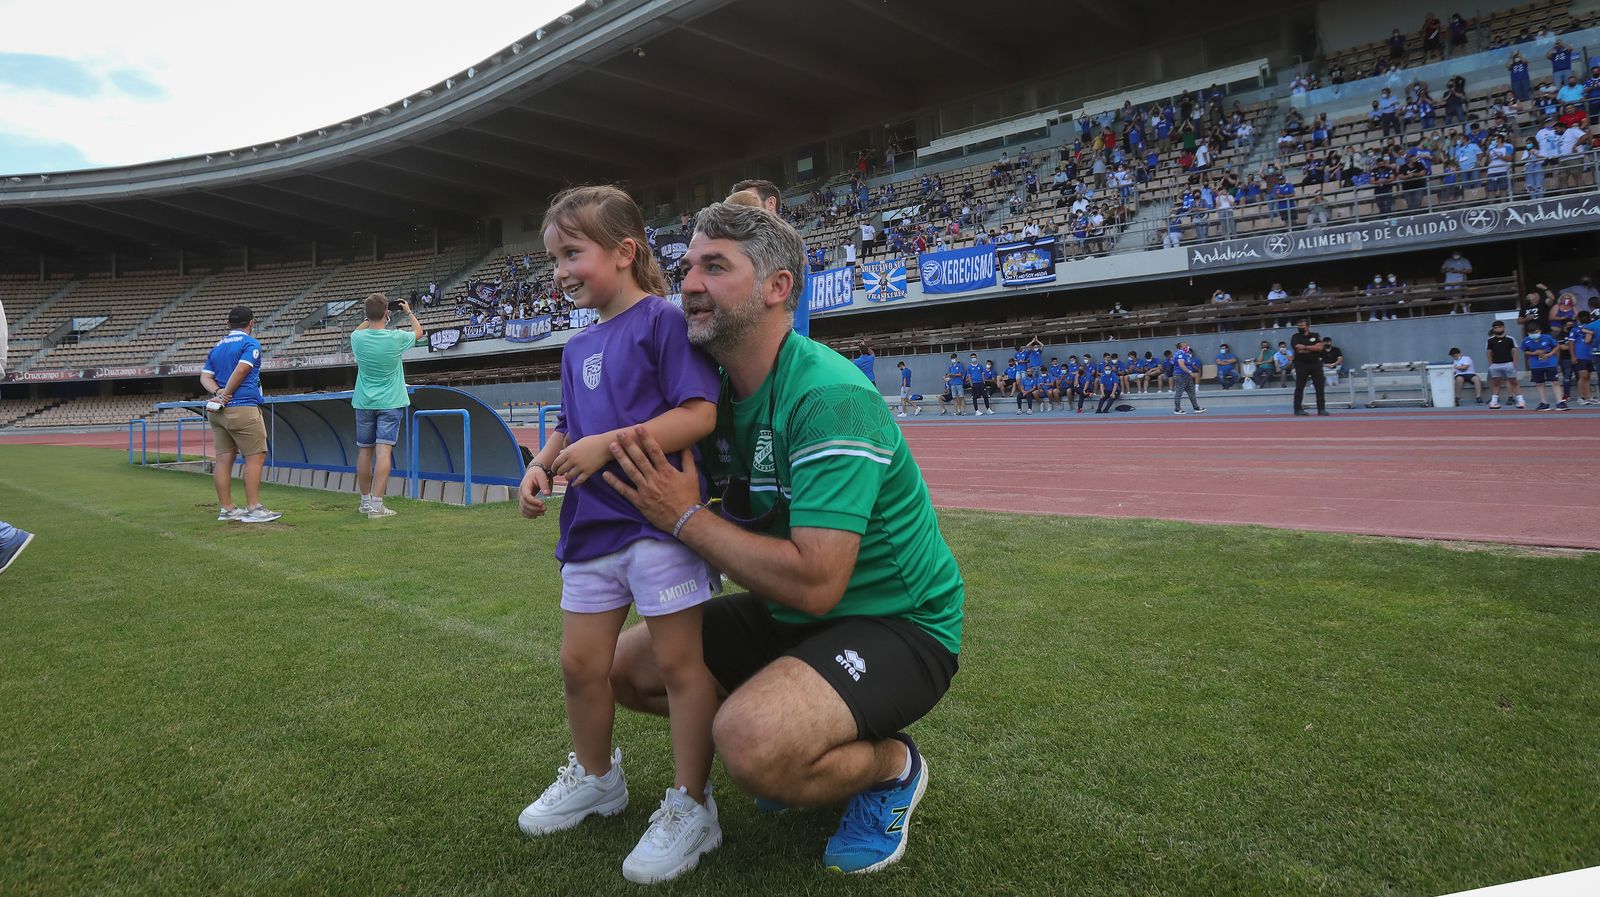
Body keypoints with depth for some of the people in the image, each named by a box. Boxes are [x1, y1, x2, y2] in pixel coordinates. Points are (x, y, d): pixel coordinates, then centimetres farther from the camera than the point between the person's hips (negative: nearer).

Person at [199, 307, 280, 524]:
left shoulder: (216, 347, 19)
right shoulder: (250, 343, -2)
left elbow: (205, 377, 10)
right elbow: (241, 369, -15)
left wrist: (218, 392, -5)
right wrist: (225, 395, -9)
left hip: (218, 412, 8)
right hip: (243, 408, -8)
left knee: (223, 459, 7)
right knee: (255, 457, -5)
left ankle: (226, 509, 10)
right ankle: (253, 509, -8)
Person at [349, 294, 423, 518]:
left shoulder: (358, 338, -6)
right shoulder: (396, 338, -13)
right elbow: (418, 331, 10)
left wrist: (371, 318, 26)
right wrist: (408, 312, 25)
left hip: (364, 403, 4)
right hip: (391, 402, -3)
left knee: (364, 451, 13)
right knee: (384, 450, -9)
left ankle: (366, 500, 26)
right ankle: (376, 504, -16)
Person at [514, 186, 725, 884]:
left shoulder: (663, 321, -8)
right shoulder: (578, 347, 16)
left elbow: (699, 414, -18)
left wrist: (607, 445, -22)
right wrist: (542, 463, 3)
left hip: (660, 518, -8)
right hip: (592, 525, 8)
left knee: (679, 661, -1)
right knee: (580, 662, 14)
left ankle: (691, 806, 14)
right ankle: (596, 776, 37)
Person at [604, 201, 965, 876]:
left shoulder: (830, 398, -27)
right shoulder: (713, 388, 0)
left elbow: (814, 584, -32)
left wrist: (685, 518, -23)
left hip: (897, 625, -8)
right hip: (787, 616, 9)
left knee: (753, 743, -33)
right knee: (629, 666, 8)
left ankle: (890, 765, 1)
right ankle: (814, 740, 18)